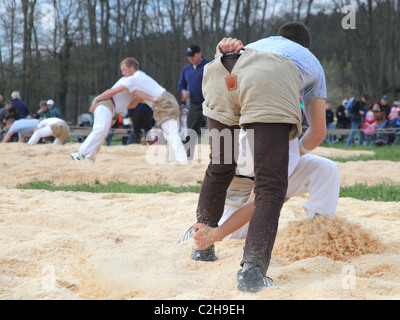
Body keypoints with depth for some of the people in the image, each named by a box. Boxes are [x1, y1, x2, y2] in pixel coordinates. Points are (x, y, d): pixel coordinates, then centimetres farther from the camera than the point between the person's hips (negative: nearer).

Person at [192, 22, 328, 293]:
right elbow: (319, 132, 46)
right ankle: (253, 269, -22)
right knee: (271, 187, -4)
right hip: (269, 85, -4)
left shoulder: (263, 42, 49)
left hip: (223, 75, 4)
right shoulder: (313, 63, 43)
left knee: (219, 169, 24)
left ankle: (202, 247, 34)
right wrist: (296, 152, 61)